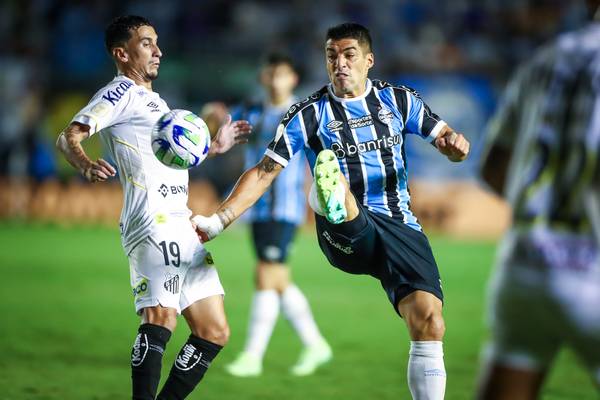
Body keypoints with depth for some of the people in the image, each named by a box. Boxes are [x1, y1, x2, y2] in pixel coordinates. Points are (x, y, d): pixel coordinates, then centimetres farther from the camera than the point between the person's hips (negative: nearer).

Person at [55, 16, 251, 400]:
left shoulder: (155, 100, 27)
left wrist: (216, 146, 34)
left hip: (182, 226, 10)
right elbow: (69, 137, -13)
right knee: (161, 317, -28)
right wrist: (86, 166, -34)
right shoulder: (121, 92, 0)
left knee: (215, 333, 8)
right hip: (153, 221, -10)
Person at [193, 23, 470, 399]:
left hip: (400, 226, 2)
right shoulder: (309, 114, 6)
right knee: (329, 173, -38)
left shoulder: (398, 99, 11)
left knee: (429, 322, -20)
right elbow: (263, 173, 7)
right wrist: (217, 221, -1)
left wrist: (454, 143, -13)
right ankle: (332, 205, -76)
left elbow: (447, 140, 13)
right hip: (347, 233, -2)